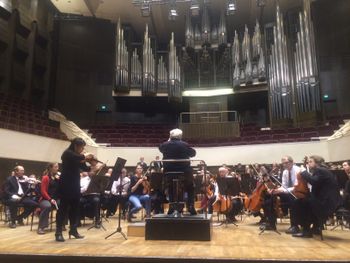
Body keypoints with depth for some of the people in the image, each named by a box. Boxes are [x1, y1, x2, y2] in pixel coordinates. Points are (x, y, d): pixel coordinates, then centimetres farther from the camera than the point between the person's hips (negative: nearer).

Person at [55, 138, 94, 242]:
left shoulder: (79, 157, 12)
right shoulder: (67, 153, -11)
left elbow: (85, 168, 10)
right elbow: (78, 158, -31)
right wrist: (85, 156, -13)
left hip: (75, 185, 8)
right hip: (66, 185, -7)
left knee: (75, 208, 11)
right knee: (63, 208, -4)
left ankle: (73, 230, 22)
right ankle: (58, 232, 4)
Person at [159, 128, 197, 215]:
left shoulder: (165, 145, -5)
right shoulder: (184, 144, -11)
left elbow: (160, 149, 20)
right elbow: (193, 153, 4)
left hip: (169, 172, 2)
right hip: (184, 171, -2)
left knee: (171, 189, 29)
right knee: (190, 188, 22)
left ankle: (172, 207, 24)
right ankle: (191, 206, 13)